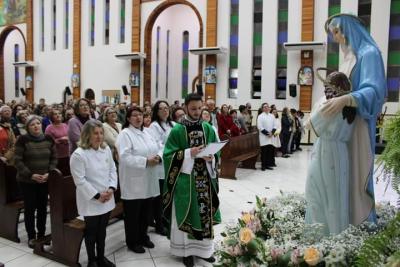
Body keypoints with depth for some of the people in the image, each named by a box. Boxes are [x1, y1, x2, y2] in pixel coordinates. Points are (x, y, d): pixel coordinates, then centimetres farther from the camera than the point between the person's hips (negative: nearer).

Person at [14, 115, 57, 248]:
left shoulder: (49, 139, 1)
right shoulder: (22, 140, -9)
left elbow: (54, 158, 4)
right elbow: (18, 160, -11)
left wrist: (49, 173, -10)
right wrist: (31, 175, -18)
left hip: (45, 180, 3)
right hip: (27, 180, -3)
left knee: (42, 207, 10)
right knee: (30, 208, 5)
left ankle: (42, 234, 25)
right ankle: (31, 236, 20)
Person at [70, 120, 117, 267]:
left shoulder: (106, 149, 3)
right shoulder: (78, 155, -17)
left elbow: (112, 170, 6)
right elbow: (80, 180, -18)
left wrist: (111, 188, -8)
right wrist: (97, 195, -17)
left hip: (107, 199, 6)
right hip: (90, 201, -5)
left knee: (102, 231, 19)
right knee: (91, 232, 11)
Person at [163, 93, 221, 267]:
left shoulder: (208, 128, 5)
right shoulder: (177, 130, -6)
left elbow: (217, 153, 9)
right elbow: (169, 155, -9)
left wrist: (211, 158, -12)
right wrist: (189, 153, -21)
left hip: (205, 178, 4)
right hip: (185, 179, -3)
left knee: (205, 212, 12)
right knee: (186, 214, 6)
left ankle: (204, 248, 29)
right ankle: (186, 250, 23)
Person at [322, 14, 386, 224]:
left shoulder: (369, 53, -8)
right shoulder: (349, 56, 17)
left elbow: (373, 91, -22)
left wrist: (345, 100, -37)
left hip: (357, 125, -8)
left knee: (355, 172, -4)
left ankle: (361, 222, 8)